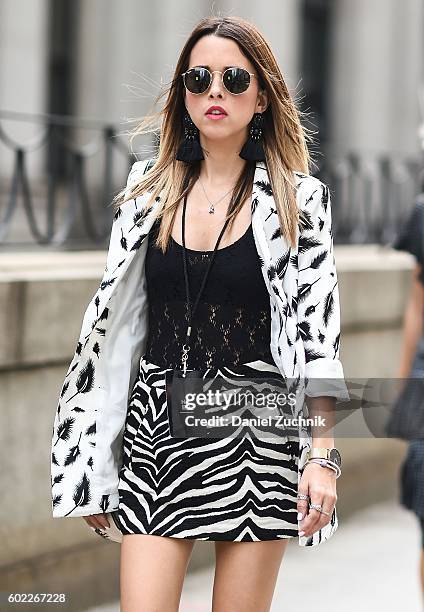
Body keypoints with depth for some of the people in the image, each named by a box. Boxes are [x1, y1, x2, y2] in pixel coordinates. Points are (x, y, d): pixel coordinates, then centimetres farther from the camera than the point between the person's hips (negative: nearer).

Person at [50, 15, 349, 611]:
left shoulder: (298, 199, 1)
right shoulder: (149, 191, 9)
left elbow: (317, 336, -5)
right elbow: (115, 325, 11)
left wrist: (322, 455, -15)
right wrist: (91, 471, 8)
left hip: (258, 434, -2)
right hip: (157, 428, 2)